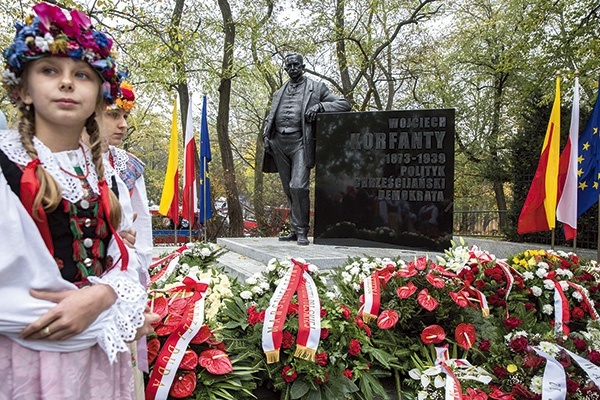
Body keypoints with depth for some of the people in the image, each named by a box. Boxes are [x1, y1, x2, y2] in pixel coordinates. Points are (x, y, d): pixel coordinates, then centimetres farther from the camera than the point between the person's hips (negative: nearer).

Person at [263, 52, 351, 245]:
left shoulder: (316, 87, 9)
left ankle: (301, 231, -6)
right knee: (288, 190, 7)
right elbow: (270, 117, 25)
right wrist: (266, 136, 7)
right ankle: (294, 230, 15)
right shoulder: (279, 92, 23)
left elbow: (344, 104, 5)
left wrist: (319, 106, -10)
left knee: (298, 187, -17)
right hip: (279, 143, 5)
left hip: (300, 142, -5)